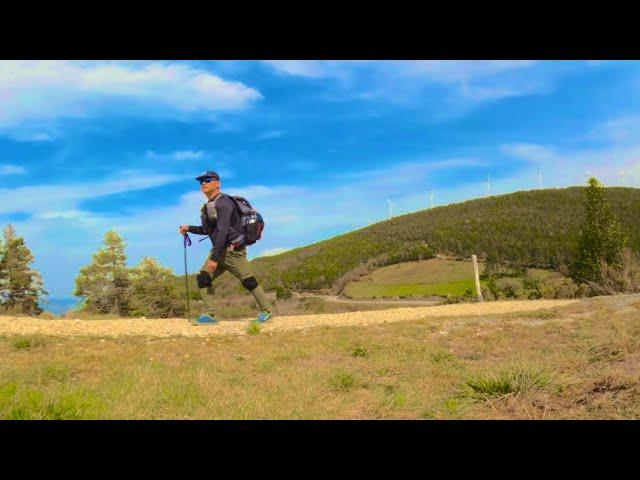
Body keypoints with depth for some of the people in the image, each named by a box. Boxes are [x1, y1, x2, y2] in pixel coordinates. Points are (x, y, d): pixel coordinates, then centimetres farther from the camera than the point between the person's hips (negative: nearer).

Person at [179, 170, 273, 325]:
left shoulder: (223, 202, -16)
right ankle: (209, 315, 2)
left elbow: (222, 231, -24)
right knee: (203, 277, -2)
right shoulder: (208, 206, 13)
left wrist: (215, 258, -27)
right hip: (219, 250, 9)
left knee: (248, 281, -3)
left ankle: (266, 311, 12)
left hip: (233, 250, -9)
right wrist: (189, 228, 9)